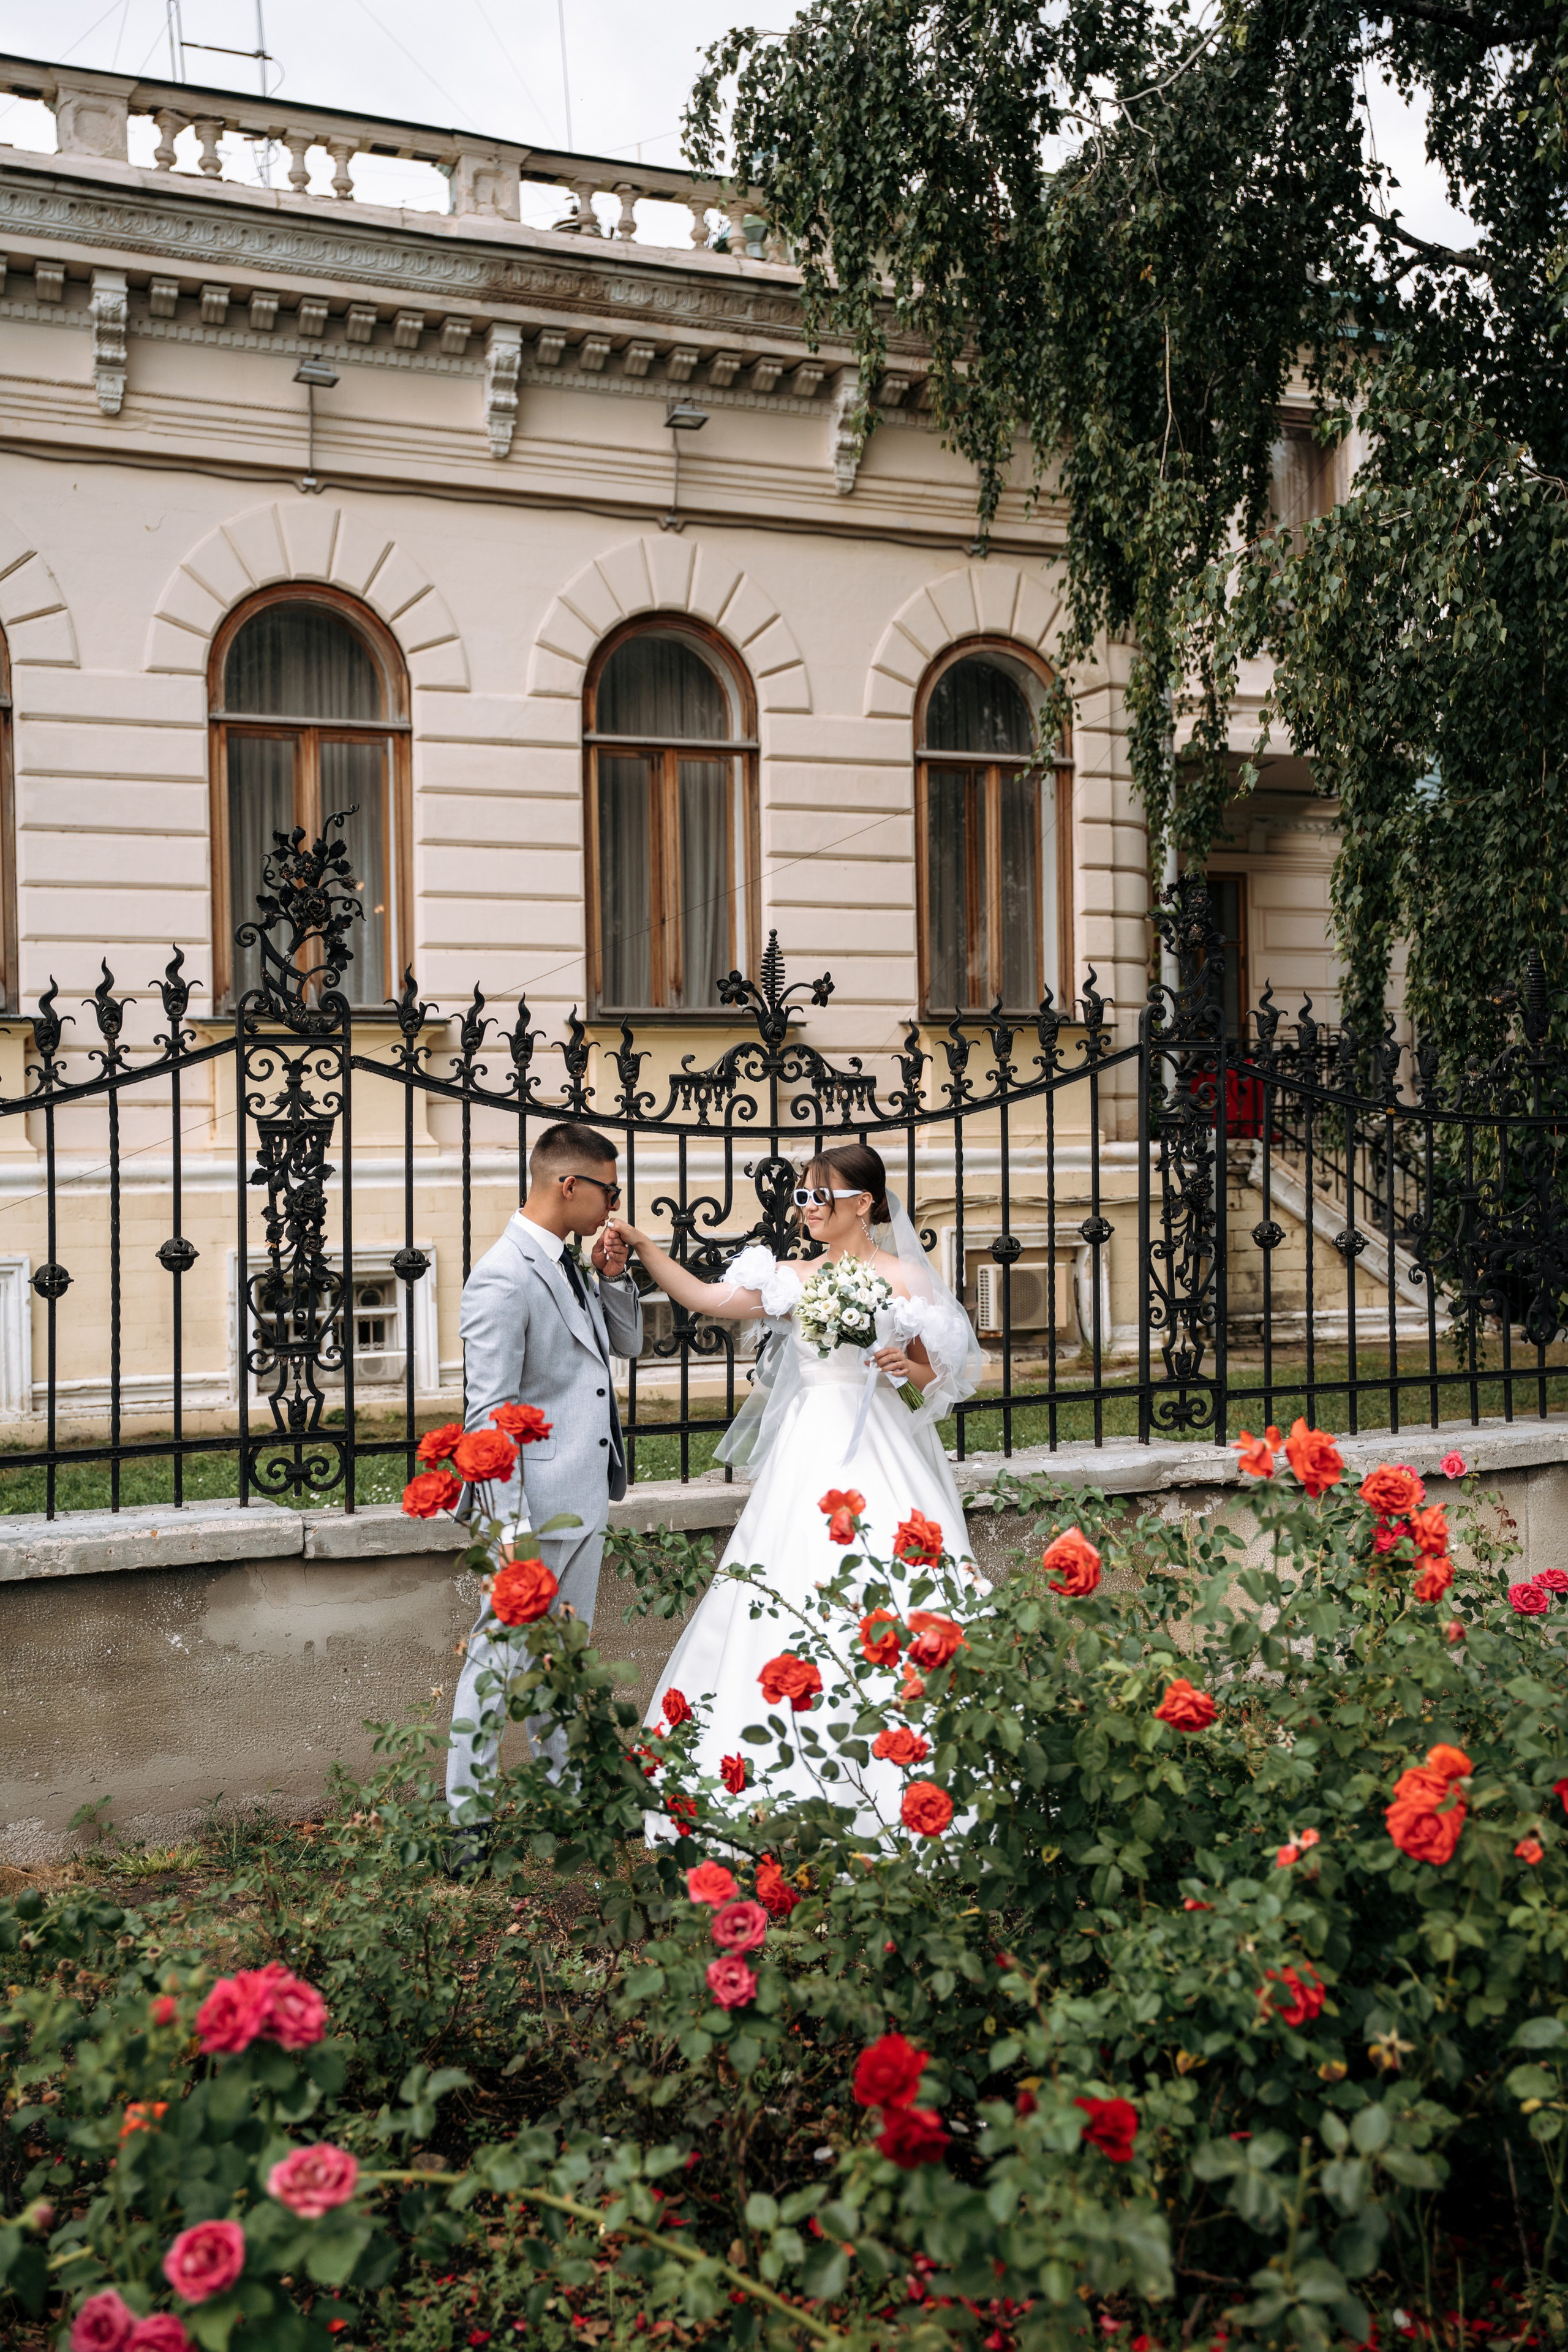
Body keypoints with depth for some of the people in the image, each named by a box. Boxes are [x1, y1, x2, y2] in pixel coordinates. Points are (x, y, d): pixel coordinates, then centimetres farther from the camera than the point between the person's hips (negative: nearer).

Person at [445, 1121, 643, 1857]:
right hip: (535, 1506, -9)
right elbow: (487, 1414, -21)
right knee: (500, 1659, 0)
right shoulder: (503, 1278, -19)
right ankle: (467, 1818, 10)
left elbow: (626, 1342, 22)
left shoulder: (569, 1265, 9)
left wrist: (612, 1276, 3)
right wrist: (511, 1529, -23)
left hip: (584, 1502, 9)